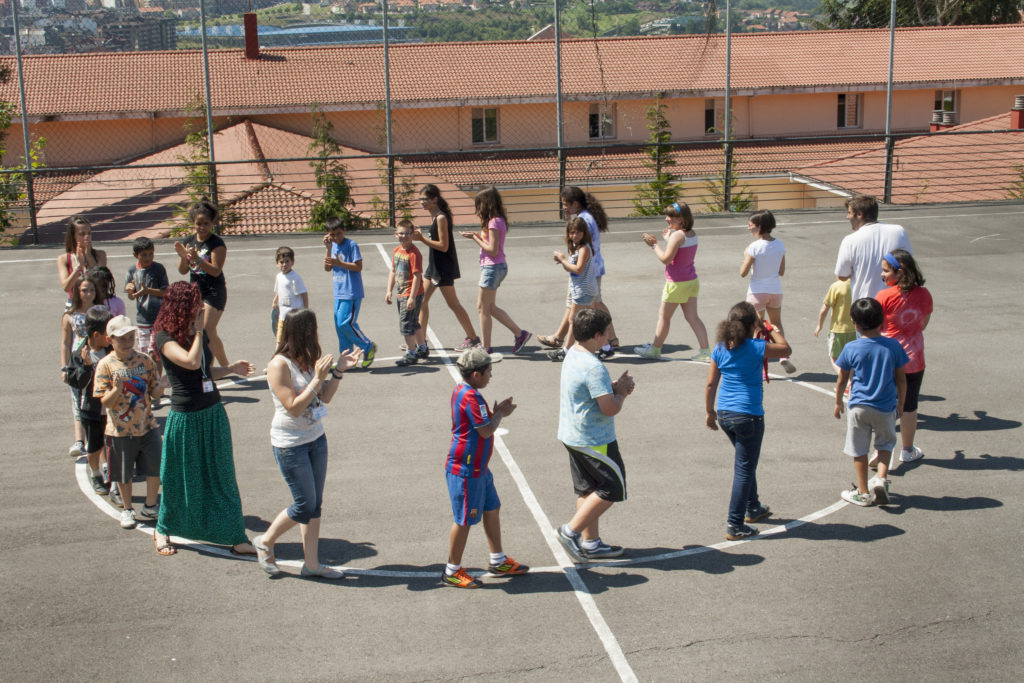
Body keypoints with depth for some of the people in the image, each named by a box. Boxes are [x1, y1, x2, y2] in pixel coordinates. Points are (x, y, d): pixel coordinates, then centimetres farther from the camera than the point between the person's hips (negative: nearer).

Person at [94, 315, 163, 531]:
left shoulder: (145, 361, 0)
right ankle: (127, 509, 33)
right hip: (120, 430, -2)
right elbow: (105, 402, -11)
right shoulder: (106, 365, -9)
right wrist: (117, 389, -29)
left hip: (147, 426, 2)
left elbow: (156, 390, 7)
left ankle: (150, 507, 26)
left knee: (154, 469, 4)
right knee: (123, 474, 12)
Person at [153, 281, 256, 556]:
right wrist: (198, 331, -20)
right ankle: (163, 531, 31)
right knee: (181, 479, 8)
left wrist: (231, 368, 2)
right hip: (185, 417, -6)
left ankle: (236, 537, 12)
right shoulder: (165, 337, -13)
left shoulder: (200, 333, 8)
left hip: (214, 413, 6)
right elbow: (191, 362, -30)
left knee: (222, 476, 7)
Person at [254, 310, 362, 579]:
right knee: (305, 505, 0)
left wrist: (338, 371, -3)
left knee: (315, 504, 11)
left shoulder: (308, 360, 3)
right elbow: (293, 407, -23)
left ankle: (311, 563, 21)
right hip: (290, 443, -8)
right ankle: (265, 542, 23)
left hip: (316, 438, 8)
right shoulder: (279, 365, -20)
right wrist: (318, 379, -26)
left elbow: (324, 398, 8)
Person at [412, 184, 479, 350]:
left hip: (444, 268, -10)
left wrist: (422, 238, -22)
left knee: (453, 304, 0)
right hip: (434, 265, 10)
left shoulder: (441, 218, -19)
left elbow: (444, 246, -22)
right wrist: (420, 236, 7)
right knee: (422, 300, 11)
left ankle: (472, 338, 11)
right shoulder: (433, 216, 9)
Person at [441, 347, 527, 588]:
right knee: (465, 520, 0)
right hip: (465, 470, -11)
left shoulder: (461, 391, 10)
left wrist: (497, 412, 5)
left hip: (478, 468, 11)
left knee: (492, 509, 18)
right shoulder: (471, 397, -23)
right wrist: (499, 413, -5)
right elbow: (486, 430, -22)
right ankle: (452, 572, 12)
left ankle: (498, 561, 30)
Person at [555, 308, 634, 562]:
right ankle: (571, 531, 3)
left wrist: (615, 386, 4)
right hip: (594, 441, -10)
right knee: (612, 488, 4)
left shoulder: (572, 355, 5)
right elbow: (610, 408, -25)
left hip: (572, 435, 10)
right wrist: (621, 390, -6)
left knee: (588, 489, 17)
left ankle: (590, 542, 25)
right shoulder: (594, 367, -25)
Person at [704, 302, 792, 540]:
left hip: (724, 414, 7)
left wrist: (709, 411, 17)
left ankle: (753, 508, 41)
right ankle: (735, 526, 1)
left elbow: (710, 384, 7)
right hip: (748, 416, -7)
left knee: (746, 463, 25)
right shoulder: (756, 348, -14)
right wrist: (771, 329, 13)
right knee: (744, 469, 0)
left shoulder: (720, 349, 3)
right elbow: (785, 349, 2)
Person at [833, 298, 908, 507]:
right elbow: (901, 379, 0)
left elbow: (842, 380, -1)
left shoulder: (851, 349, -10)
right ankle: (881, 480, 2)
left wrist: (838, 403, 15)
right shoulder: (893, 346, -7)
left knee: (859, 450, 11)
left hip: (858, 407, -1)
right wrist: (900, 404, 15)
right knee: (885, 443, 22)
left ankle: (863, 493, 17)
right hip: (886, 407, 1)